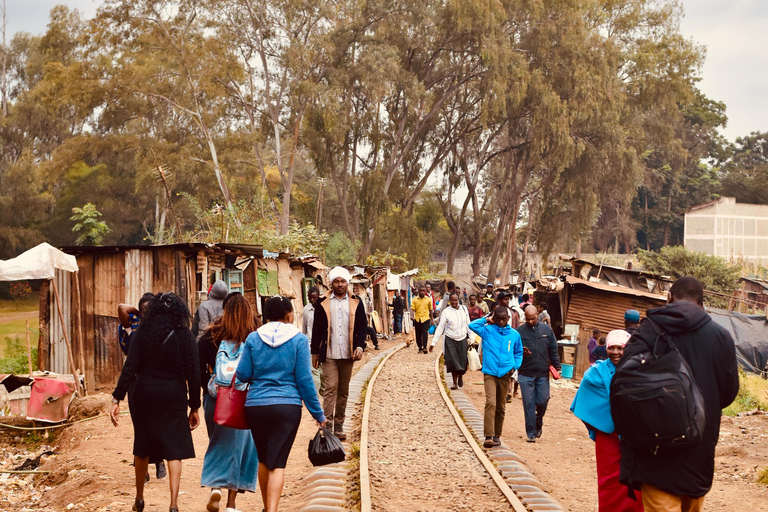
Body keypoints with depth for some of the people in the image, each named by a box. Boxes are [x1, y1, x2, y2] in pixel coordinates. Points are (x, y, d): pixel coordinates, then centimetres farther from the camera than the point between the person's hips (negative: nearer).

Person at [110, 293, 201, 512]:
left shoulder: (143, 334, -2)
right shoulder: (185, 337, -4)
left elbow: (129, 368, -8)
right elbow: (193, 373, -3)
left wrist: (117, 399, -7)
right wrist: (194, 407, 5)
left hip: (144, 396, 2)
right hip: (174, 398, -1)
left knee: (142, 448, 17)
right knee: (174, 450, 3)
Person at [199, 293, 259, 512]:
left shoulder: (212, 335, -4)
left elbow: (197, 365, -5)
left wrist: (206, 388, 7)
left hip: (216, 398, 1)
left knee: (218, 444, 19)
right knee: (239, 445, 10)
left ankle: (215, 486, -2)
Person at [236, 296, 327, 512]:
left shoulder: (253, 338, 2)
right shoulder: (299, 340, -3)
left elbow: (242, 375, 4)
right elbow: (305, 381, -4)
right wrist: (319, 414, 3)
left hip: (255, 405, 3)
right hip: (287, 406, -3)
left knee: (263, 460, 19)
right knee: (278, 463, 0)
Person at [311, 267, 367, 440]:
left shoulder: (356, 302, 7)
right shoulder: (322, 303, 2)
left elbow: (362, 326, 7)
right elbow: (317, 328, 6)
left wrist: (360, 346, -8)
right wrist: (315, 352, 5)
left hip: (348, 354, 2)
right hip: (329, 354, -2)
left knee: (343, 391, 9)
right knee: (330, 388, -11)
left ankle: (339, 426, 18)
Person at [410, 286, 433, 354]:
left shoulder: (428, 299, 6)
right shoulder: (414, 299, 3)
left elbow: (430, 310, 14)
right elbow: (412, 309, -3)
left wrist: (431, 319, 16)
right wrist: (412, 316, -20)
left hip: (426, 319, -1)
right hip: (417, 319, 1)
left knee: (425, 333, -16)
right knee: (418, 334, 6)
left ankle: (424, 347, -18)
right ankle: (420, 348, 18)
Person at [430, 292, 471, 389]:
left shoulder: (464, 309, 2)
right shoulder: (446, 312, -5)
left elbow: (468, 324, 11)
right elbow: (440, 327, -4)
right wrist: (433, 342, -8)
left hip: (462, 339, 2)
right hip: (450, 340, -2)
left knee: (463, 361, 0)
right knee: (453, 361, -6)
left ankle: (460, 377, 28)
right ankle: (455, 382, 6)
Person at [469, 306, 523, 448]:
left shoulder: (514, 334, 8)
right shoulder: (488, 330, 2)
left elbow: (518, 352, 20)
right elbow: (472, 325, -12)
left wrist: (515, 366, 4)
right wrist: (487, 319, -3)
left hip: (505, 375, 3)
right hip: (490, 374, -3)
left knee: (501, 407, 11)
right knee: (490, 403, -17)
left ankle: (497, 435, 23)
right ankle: (488, 437, -18)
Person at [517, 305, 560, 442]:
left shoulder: (546, 330, 7)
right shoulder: (519, 331, 0)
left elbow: (553, 350, 11)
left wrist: (557, 366, 5)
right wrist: (521, 355, -17)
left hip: (543, 374, 2)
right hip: (525, 374, -1)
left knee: (542, 401, 2)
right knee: (529, 404, -1)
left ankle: (538, 424, 30)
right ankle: (531, 433, 8)